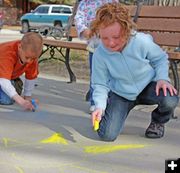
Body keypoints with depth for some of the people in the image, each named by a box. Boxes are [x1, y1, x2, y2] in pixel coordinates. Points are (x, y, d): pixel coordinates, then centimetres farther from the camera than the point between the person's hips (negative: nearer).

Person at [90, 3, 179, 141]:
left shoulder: (142, 41, -24)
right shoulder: (99, 55, -21)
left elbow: (160, 58, -4)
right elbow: (100, 84, -9)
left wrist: (162, 78, -21)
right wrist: (100, 106, -25)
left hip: (147, 86, 0)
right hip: (121, 93, 1)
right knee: (107, 135, -13)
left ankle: (158, 121, 4)